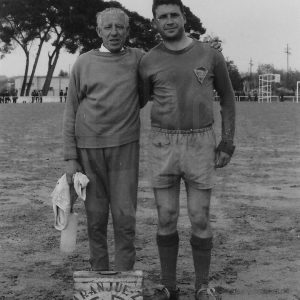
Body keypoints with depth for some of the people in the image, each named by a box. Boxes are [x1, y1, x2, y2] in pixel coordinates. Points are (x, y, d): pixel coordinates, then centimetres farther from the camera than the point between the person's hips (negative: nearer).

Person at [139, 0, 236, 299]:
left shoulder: (211, 55, 2)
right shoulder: (149, 62, 3)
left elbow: (227, 99, 10)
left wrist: (227, 145, 2)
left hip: (200, 146, -1)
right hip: (163, 147, 1)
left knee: (200, 220, 2)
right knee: (166, 219, 4)